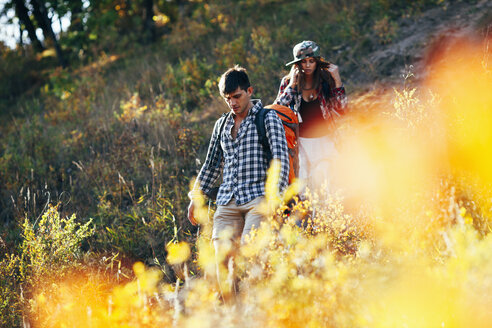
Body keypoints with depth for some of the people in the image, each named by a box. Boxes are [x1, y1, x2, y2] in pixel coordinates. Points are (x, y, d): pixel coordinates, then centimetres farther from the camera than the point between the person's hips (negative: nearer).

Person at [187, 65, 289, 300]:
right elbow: (211, 164, 28)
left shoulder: (268, 118, 4)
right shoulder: (222, 125, 20)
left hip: (258, 197, -5)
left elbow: (281, 159, -4)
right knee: (222, 254, -7)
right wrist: (196, 197, 23)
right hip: (227, 201, 5)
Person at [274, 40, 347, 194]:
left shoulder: (326, 80, -1)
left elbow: (341, 109, -6)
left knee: (320, 184, -4)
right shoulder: (288, 82, 0)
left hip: (322, 141, 0)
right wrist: (291, 85, -15)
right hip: (299, 142, 0)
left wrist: (337, 81, -14)